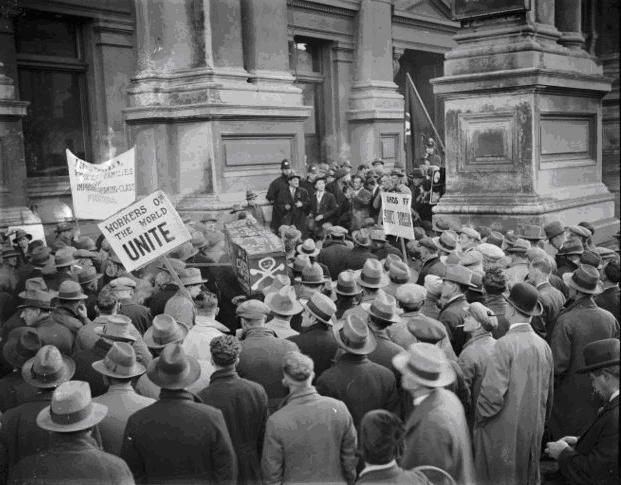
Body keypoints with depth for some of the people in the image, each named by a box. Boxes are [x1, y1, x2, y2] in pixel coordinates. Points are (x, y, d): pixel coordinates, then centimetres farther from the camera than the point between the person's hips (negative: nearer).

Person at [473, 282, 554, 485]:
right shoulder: (543, 345, -1)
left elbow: (493, 392, -21)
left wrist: (480, 417, -4)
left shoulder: (505, 344, -18)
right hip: (533, 430, 6)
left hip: (504, 431, -6)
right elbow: (548, 393, 9)